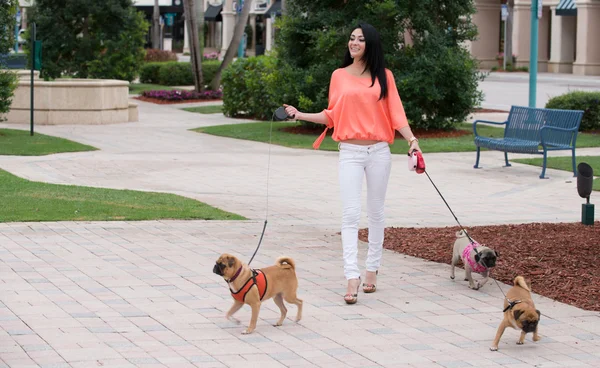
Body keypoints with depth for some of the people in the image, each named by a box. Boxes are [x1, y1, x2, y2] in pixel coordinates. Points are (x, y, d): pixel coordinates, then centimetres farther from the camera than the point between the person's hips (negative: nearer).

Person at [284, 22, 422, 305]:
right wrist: (301, 115, 3)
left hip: (379, 152, 0)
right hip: (350, 153, 0)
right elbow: (332, 115, 12)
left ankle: (372, 269, 23)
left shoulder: (384, 76, 5)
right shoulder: (339, 76, 7)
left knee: (375, 212, 10)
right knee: (350, 214, -9)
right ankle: (352, 277, -15)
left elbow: (396, 112, -2)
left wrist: (411, 139, -14)